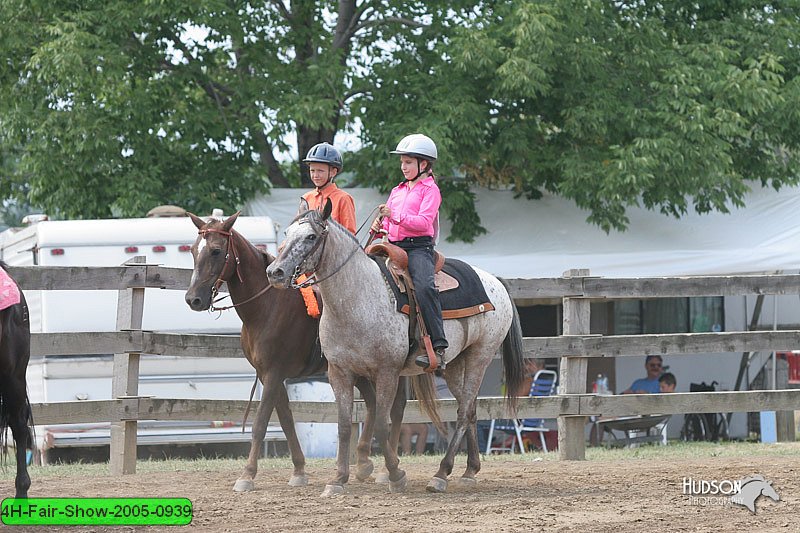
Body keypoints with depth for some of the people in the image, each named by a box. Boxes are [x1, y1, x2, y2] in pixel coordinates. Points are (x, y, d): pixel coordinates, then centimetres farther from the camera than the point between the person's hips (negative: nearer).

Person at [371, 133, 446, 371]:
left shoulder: (430, 189, 2)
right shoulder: (397, 191, 25)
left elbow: (424, 221, -12)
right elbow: (388, 221, 26)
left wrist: (395, 217, -23)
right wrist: (381, 226, 2)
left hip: (419, 246, -8)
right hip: (394, 246, 8)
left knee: (424, 286, -32)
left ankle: (438, 348, -37)